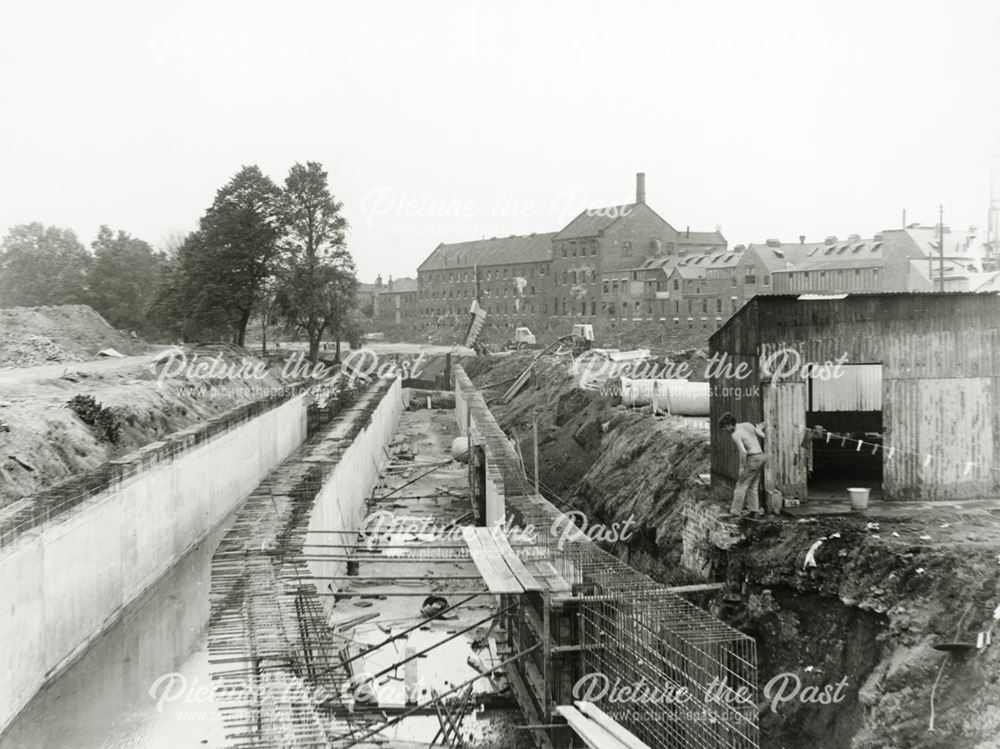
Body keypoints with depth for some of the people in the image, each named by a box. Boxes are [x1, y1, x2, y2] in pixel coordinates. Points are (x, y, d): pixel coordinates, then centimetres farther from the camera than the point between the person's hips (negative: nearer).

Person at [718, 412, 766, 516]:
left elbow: (743, 452, -24)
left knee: (741, 485, 0)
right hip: (761, 457, 8)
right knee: (752, 486, 16)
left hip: (752, 460, -8)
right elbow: (763, 436, 8)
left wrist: (741, 467, -14)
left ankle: (735, 511, 3)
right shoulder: (748, 424, 6)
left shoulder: (735, 435, -16)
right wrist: (758, 428, 29)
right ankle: (753, 509, 16)